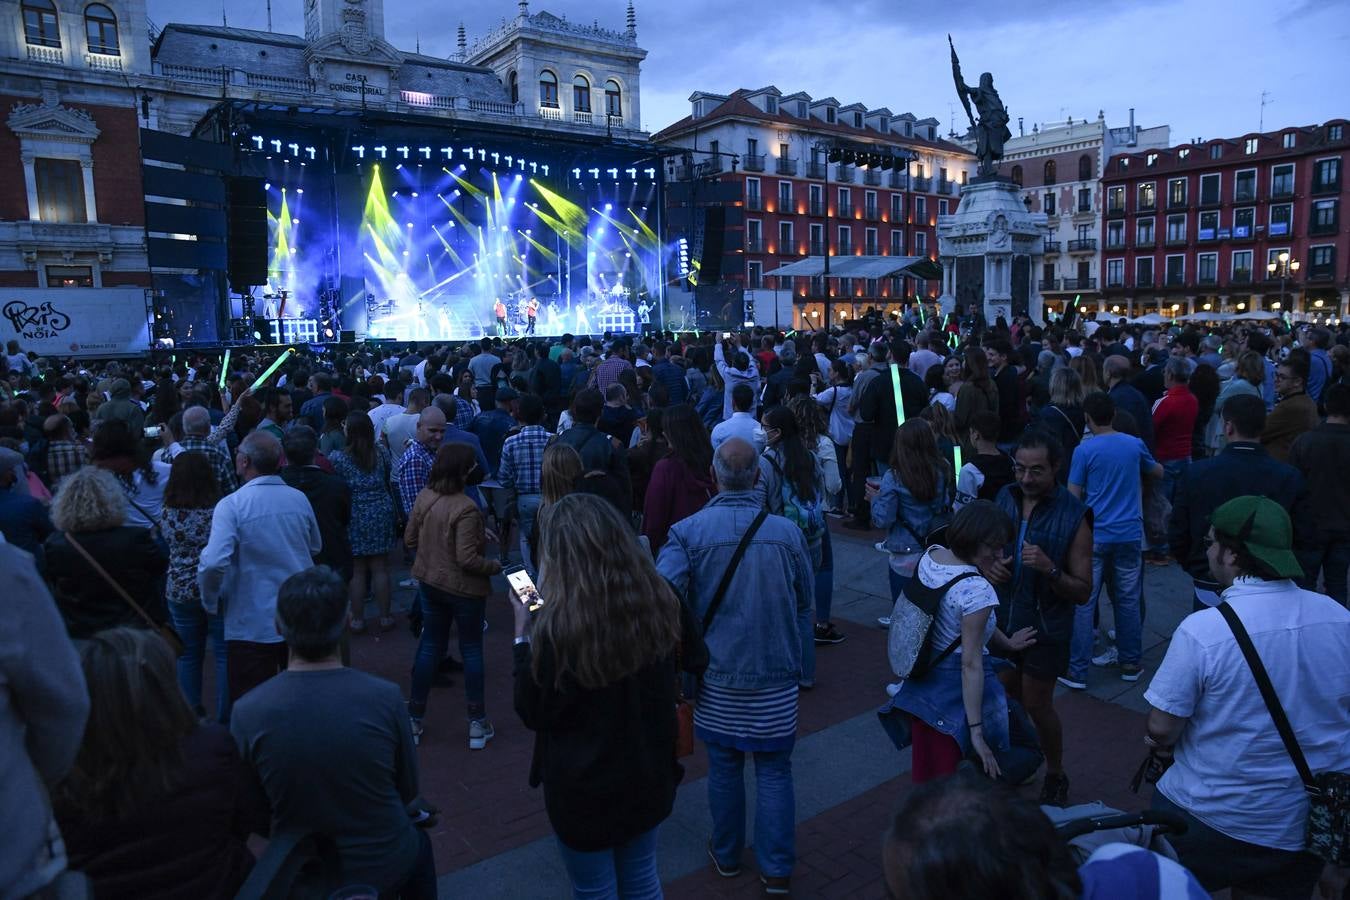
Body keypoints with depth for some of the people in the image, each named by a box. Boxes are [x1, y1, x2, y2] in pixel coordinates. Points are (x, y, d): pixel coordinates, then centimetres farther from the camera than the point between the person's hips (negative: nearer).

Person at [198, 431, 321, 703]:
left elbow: (213, 563, -24)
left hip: (252, 626, -5)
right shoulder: (299, 499, 0)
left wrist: (210, 601, -7)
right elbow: (315, 547, 14)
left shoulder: (231, 505, -15)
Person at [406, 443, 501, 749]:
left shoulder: (424, 497, -5)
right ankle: (477, 723, 18)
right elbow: (468, 560, -27)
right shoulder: (465, 509, -26)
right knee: (471, 649, 9)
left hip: (431, 583, 6)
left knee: (430, 646, 18)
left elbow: (410, 539, 5)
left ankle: (414, 718, 27)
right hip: (463, 588, -6)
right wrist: (494, 566, -10)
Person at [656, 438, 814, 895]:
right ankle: (776, 869, 22)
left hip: (718, 674, 0)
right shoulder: (788, 532, -9)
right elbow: (805, 603, 2)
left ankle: (726, 855, 35)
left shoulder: (688, 531, -14)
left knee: (724, 768, 18)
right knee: (774, 772, 13)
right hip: (777, 676, 0)